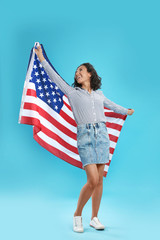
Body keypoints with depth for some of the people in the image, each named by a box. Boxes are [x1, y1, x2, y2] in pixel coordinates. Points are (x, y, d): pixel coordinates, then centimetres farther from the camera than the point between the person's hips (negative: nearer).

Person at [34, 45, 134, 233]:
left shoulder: (99, 94, 18)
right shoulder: (72, 92, 9)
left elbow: (111, 105, 36)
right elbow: (54, 77, 2)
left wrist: (126, 111, 52)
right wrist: (41, 58, -5)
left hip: (102, 134, 4)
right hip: (85, 136, -4)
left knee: (99, 180, 4)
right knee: (93, 180, -13)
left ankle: (94, 218, 16)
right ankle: (77, 215, 8)